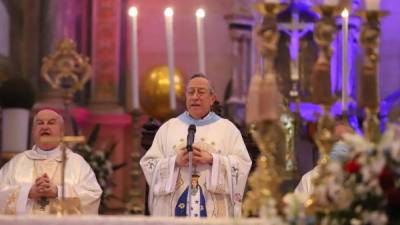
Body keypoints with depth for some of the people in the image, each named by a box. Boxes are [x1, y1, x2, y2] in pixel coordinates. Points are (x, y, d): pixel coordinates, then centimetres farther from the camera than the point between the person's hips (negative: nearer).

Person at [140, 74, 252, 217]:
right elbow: (148, 163, 6)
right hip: (174, 208, 1)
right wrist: (175, 162, -12)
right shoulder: (168, 127, 13)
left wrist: (211, 160, -15)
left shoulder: (227, 128, 11)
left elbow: (242, 164, -1)